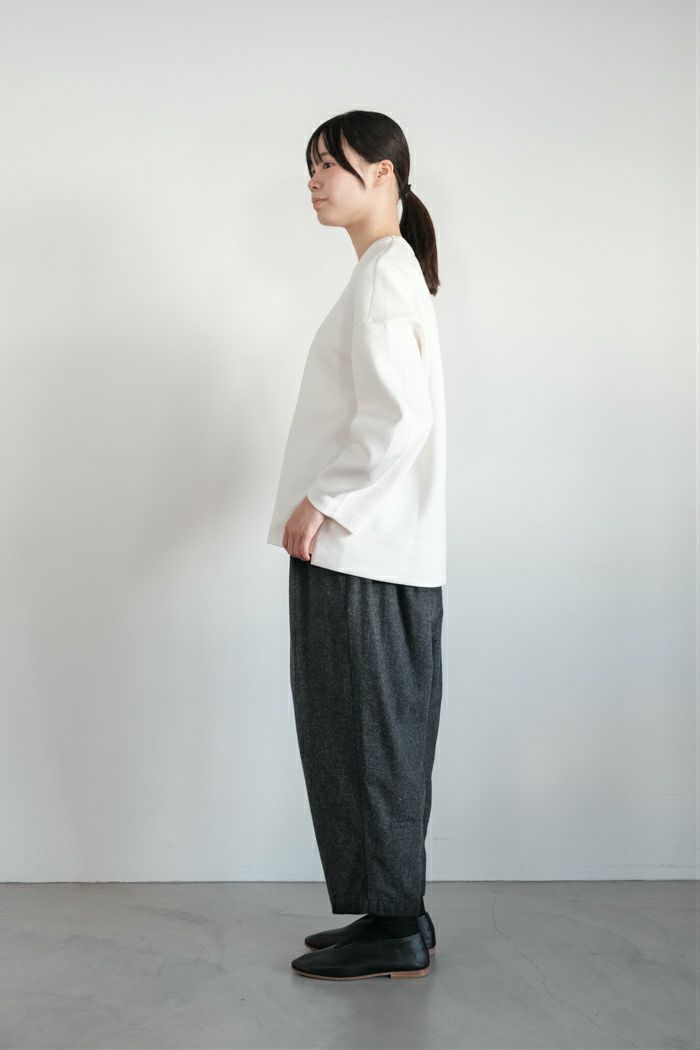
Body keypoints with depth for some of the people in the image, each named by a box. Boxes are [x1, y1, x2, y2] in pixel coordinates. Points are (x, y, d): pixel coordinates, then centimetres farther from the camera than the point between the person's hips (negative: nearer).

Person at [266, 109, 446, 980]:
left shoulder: (381, 277, -12)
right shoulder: (394, 272, 19)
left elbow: (397, 419, -23)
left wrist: (319, 504, -16)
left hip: (360, 554, -10)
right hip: (379, 550, 10)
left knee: (363, 740, -3)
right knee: (380, 740, 13)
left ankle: (391, 928, 7)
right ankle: (398, 915, 22)